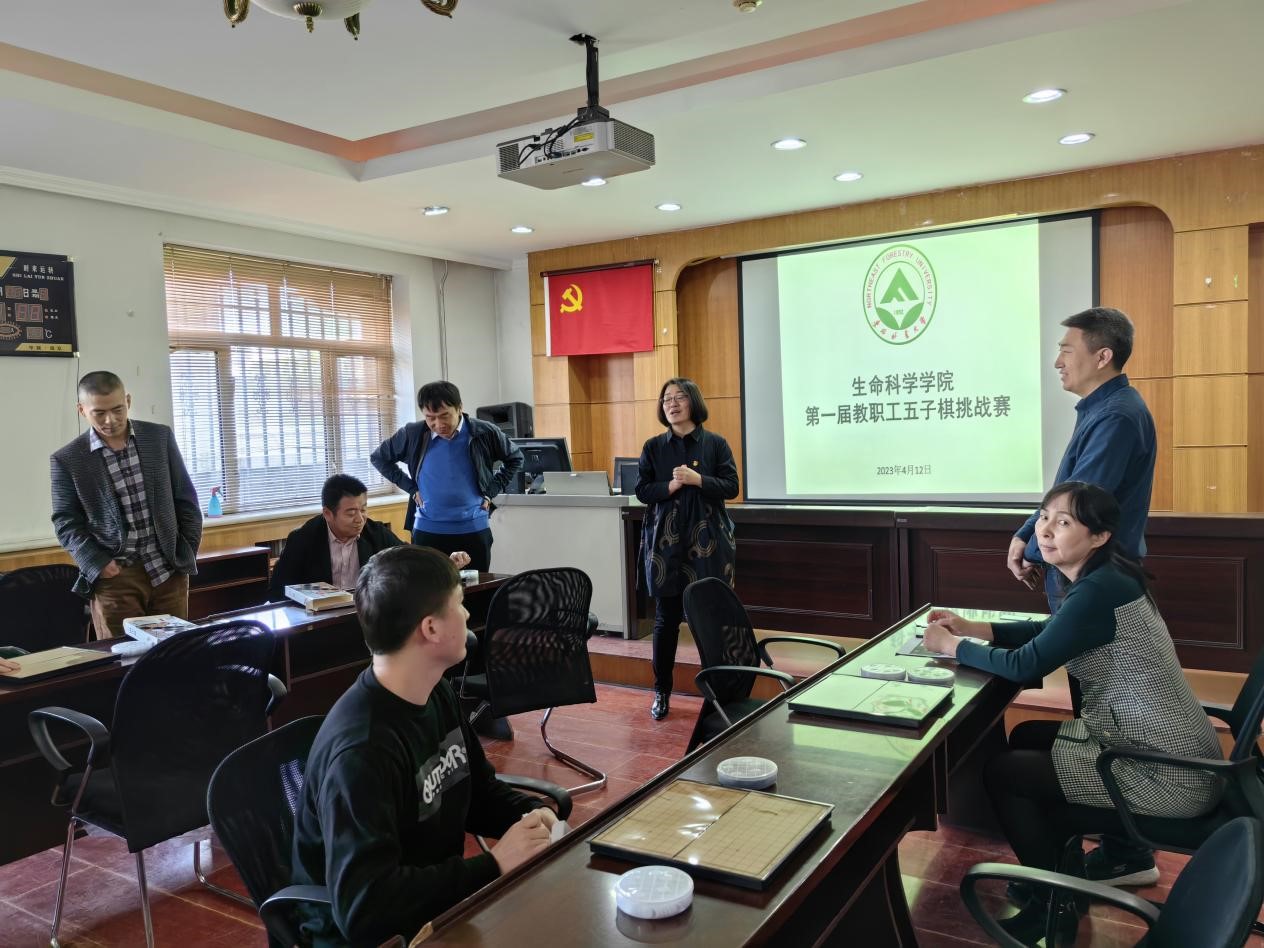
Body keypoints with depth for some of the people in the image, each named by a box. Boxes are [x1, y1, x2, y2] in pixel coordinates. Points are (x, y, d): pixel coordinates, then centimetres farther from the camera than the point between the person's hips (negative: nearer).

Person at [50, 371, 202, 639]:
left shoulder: (160, 437, 3)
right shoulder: (68, 459, -2)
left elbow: (185, 499, 7)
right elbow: (66, 522, 2)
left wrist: (188, 554, 3)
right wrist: (98, 563, -12)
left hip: (169, 569, 2)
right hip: (115, 576, -2)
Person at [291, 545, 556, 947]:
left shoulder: (438, 694, -2)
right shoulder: (360, 751, -29)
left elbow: (480, 793, 11)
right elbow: (363, 906, -33)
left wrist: (531, 815, -10)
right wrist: (494, 866, -27)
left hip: (436, 900, 8)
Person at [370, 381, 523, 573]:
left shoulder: (484, 433, -6)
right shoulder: (413, 434, -4)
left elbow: (515, 459, 11)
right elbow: (378, 458, 12)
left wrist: (491, 491, 2)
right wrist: (410, 488, 3)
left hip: (474, 530, 0)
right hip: (427, 531, 0)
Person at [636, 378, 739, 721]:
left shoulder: (716, 443, 2)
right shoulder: (653, 447, 6)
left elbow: (731, 487, -3)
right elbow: (642, 491, 3)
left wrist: (697, 479, -16)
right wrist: (672, 485, -13)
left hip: (708, 541, -1)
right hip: (665, 542, 1)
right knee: (666, 618, 5)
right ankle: (661, 692, 16)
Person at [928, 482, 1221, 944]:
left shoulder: (1098, 591, -24)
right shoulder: (1104, 578, 5)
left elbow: (1026, 665, -21)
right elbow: (1048, 631, 19)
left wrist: (952, 646, -6)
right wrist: (970, 627, 8)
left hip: (1167, 775, -9)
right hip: (1164, 752, 9)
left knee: (1000, 773, -3)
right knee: (1026, 738, 20)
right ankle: (1058, 865, 32)